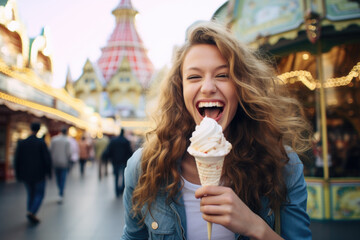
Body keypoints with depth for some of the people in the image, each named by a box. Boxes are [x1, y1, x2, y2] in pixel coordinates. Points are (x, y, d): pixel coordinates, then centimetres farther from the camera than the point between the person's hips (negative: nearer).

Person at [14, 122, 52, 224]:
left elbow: (17, 159, 1)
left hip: (26, 174, 4)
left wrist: (18, 174, 9)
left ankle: (31, 214, 20)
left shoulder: (21, 143, -1)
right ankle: (32, 212, -10)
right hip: (39, 174, -4)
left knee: (30, 194, 18)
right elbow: (47, 158, -12)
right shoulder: (41, 143, -11)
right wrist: (48, 172, -1)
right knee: (39, 194, 7)